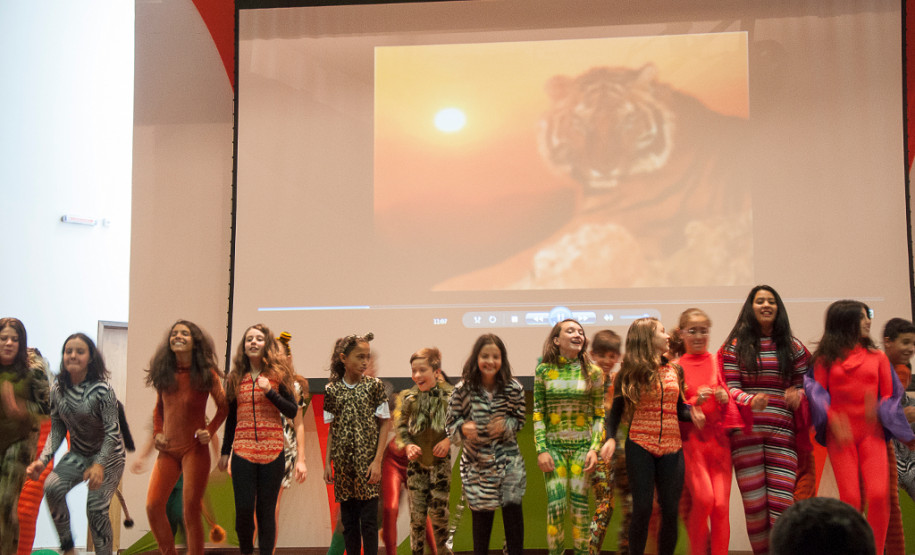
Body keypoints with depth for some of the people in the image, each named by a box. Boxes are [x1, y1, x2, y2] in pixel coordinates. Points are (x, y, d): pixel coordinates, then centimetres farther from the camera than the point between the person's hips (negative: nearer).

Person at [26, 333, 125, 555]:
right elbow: (57, 430, 1)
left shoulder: (102, 389, -21)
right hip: (77, 454, 4)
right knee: (52, 487, -21)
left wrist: (99, 465, -35)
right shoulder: (57, 389, -4)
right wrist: (43, 460, -14)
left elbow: (112, 432, -22)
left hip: (108, 455, -4)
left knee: (96, 509, -12)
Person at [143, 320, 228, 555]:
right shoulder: (163, 373, 7)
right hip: (168, 449, 4)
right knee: (153, 506, -4)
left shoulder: (206, 374, -4)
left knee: (191, 511, -4)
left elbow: (224, 407, 5)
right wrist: (157, 433, 5)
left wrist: (210, 430, -8)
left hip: (195, 449, -4)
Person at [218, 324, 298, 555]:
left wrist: (269, 391, -14)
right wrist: (225, 452, 16)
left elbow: (292, 412, -2)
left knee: (266, 510, 3)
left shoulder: (278, 375, 3)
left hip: (272, 451, -1)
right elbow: (231, 418, 16)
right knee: (243, 509, -3)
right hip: (243, 451, 1)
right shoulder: (235, 378, 10)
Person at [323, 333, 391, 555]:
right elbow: (331, 430, 10)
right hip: (343, 464, 3)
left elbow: (385, 424, -2)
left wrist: (377, 461, -9)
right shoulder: (332, 390, 4)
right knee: (348, 521, 9)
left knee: (368, 520, -2)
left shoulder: (374, 385, -2)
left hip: (367, 462, -2)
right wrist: (327, 463, 6)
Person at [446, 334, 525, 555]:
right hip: (477, 461, 0)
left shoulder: (514, 389, -6)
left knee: (513, 508, -5)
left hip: (508, 458, 0)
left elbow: (519, 420, 5)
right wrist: (463, 428, -23)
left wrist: (506, 425, -16)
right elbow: (451, 424, -1)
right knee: (481, 512, 10)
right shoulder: (463, 390, -9)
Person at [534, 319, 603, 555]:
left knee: (579, 504, 1)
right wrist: (541, 450, -5)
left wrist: (595, 448, -5)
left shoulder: (592, 372, 2)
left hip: (582, 446, 0)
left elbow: (600, 414, 4)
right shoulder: (543, 370, 1)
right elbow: (538, 414, 1)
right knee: (555, 506, -3)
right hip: (554, 446, 0)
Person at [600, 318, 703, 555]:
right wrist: (610, 438, -13)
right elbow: (616, 410, 2)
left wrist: (692, 413, -7)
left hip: (672, 447, 3)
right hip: (640, 446, -3)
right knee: (642, 509, -3)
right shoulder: (630, 372, 0)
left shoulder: (675, 370, 10)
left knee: (670, 511, 2)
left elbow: (678, 408, 14)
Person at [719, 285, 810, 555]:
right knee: (754, 503, 2)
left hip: (781, 432, 0)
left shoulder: (792, 347, 12)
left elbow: (804, 384, 13)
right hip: (746, 433, 0)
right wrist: (750, 400, -18)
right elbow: (730, 388, 2)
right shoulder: (736, 346, 8)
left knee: (781, 502, -8)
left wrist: (797, 395, -10)